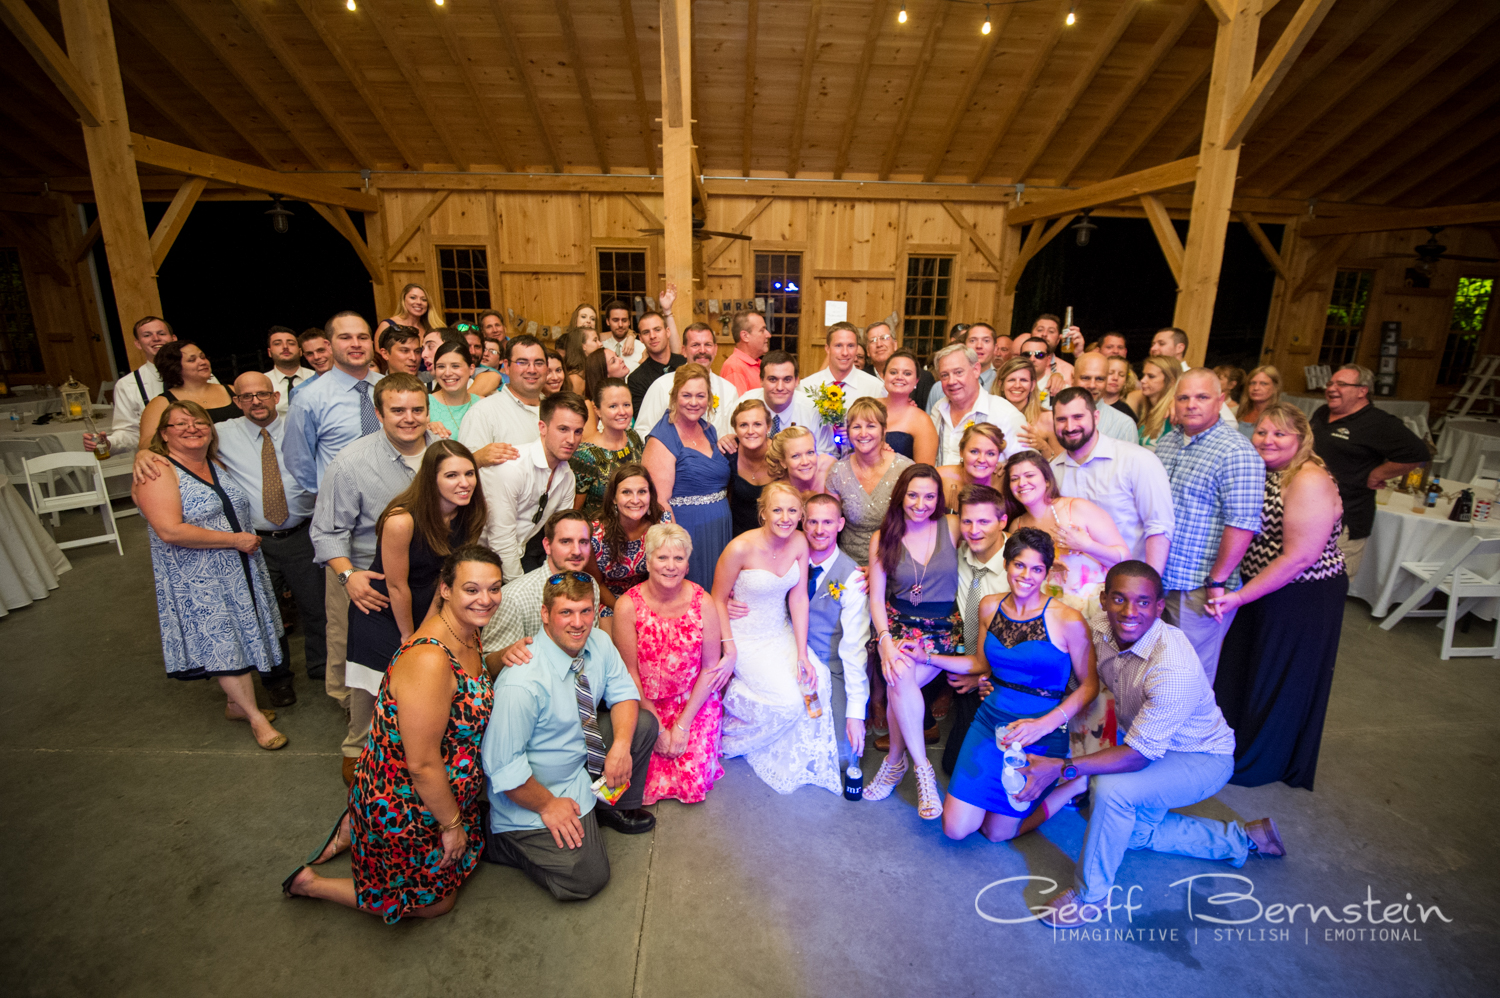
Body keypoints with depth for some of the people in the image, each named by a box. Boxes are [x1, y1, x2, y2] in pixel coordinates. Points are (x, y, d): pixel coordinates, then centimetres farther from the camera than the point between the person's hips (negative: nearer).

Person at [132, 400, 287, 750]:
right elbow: (171, 531, -23)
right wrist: (235, 540, -19)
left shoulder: (217, 465, 8)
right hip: (197, 580, -7)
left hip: (240, 569, 7)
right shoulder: (156, 472, -14)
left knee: (240, 637, 14)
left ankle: (237, 704, 31)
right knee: (221, 643, 1)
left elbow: (238, 511, 24)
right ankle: (254, 716, 12)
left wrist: (250, 541, 6)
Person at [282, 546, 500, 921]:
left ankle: (355, 830, 33)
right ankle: (312, 884, 26)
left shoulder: (468, 634, -7)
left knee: (468, 853, 30)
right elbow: (423, 766, -28)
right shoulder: (429, 659, -36)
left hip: (439, 790, 9)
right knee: (434, 903, 15)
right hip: (404, 809, -8)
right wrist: (451, 823, -16)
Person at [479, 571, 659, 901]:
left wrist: (621, 745, -17)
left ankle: (616, 809, 15)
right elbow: (501, 765, -25)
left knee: (644, 723, -6)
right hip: (536, 790, -7)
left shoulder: (598, 643, -11)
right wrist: (547, 805, -17)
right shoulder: (523, 683, -32)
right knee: (586, 879, -12)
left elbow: (624, 692, 0)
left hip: (583, 758, 7)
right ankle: (497, 840, 8)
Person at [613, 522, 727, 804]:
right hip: (645, 705, 0)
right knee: (646, 784, -9)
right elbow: (629, 672, -10)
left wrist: (683, 724, -10)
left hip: (693, 704, 1)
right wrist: (657, 727, -10)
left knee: (693, 781, -8)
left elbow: (710, 668, -7)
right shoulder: (628, 606, -16)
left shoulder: (702, 603, -13)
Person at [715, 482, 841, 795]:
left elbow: (799, 598, -6)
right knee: (788, 701, -19)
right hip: (746, 637, -5)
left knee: (816, 680, -17)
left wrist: (802, 655, -10)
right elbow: (718, 599, -12)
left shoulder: (799, 542, -8)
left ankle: (801, 760, 10)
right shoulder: (741, 548, -23)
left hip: (781, 632, 5)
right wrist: (730, 651, -18)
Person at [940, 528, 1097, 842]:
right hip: (990, 721, 5)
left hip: (1040, 736, -4)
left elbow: (1090, 685, -8)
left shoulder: (1068, 621, -15)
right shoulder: (989, 607, 0)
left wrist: (1044, 725, -20)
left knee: (997, 831, 4)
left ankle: (1072, 783, 23)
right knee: (955, 828, 3)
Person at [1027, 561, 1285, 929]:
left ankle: (1090, 895, -9)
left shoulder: (1174, 668, -38)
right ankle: (1241, 839, 33)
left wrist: (1061, 768, -41)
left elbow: (1139, 755, -35)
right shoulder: (1100, 627, -19)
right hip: (1152, 744, 8)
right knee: (1133, 832, 18)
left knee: (1110, 789, -31)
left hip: (1203, 759, -8)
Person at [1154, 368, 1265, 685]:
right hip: (1158, 577, 7)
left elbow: (1242, 524, -21)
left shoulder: (1236, 453, -15)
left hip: (1199, 588, -7)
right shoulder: (1166, 442, 9)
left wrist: (1217, 581, -19)